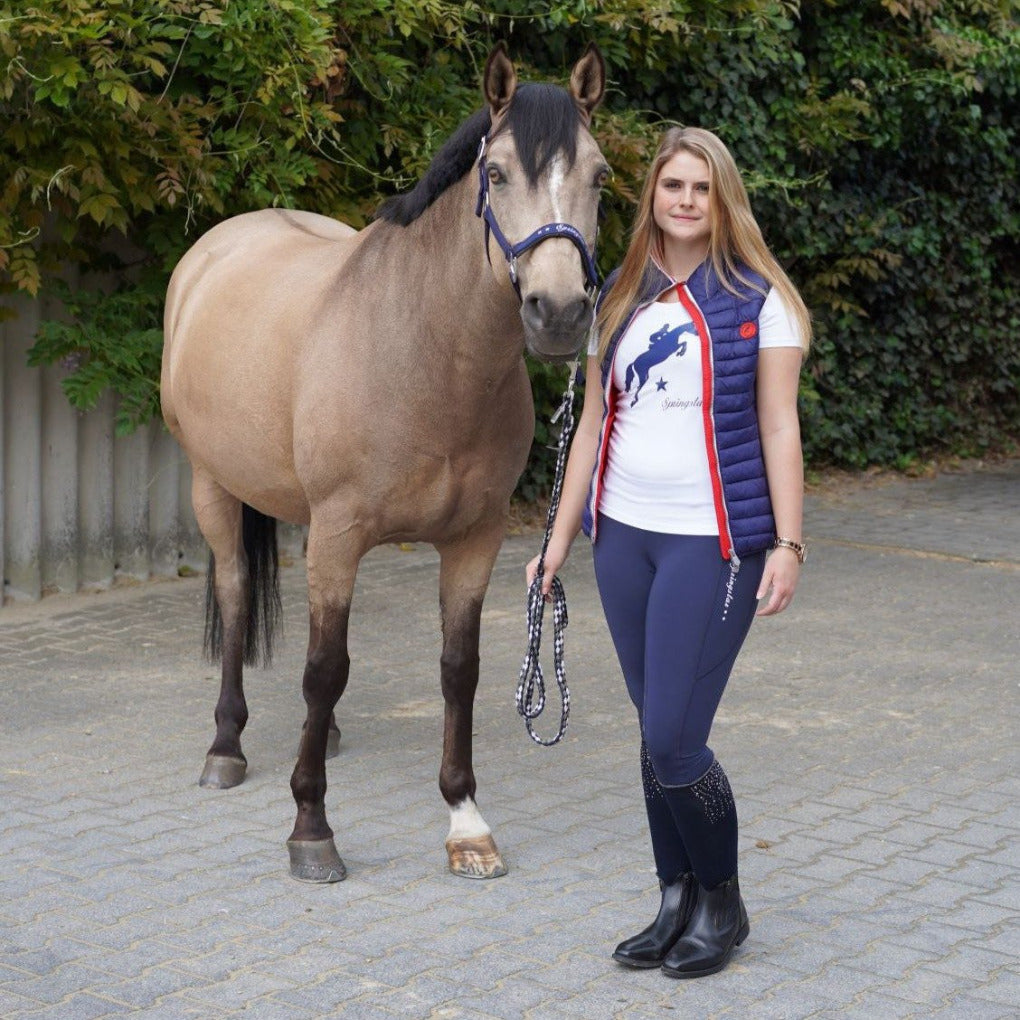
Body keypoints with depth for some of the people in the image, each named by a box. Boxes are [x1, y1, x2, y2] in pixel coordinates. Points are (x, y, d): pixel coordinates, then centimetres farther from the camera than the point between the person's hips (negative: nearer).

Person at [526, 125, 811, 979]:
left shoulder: (758, 299, -3)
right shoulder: (620, 300, 11)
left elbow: (778, 427, -5)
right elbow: (594, 424, 13)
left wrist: (788, 542, -11)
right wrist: (560, 539, 11)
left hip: (713, 540, -5)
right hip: (623, 534, 5)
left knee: (674, 741, -8)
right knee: (657, 735, 10)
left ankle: (722, 904, 14)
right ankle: (678, 902, 23)